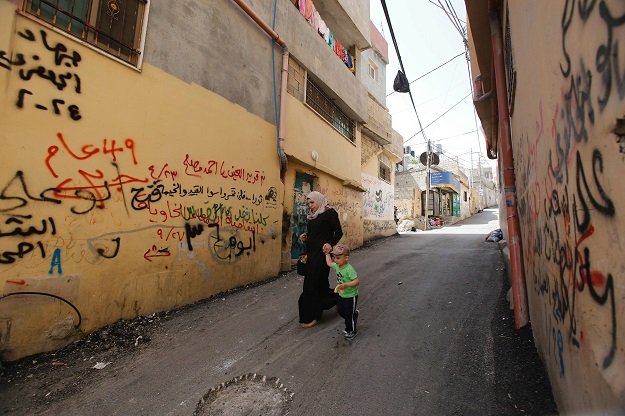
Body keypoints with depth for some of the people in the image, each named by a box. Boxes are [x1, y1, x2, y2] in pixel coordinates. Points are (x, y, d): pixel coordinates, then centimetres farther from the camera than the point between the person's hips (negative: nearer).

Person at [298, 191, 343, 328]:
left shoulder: (330, 212, -7)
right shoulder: (311, 216, 15)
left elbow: (339, 232, -10)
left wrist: (330, 243, -26)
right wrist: (305, 237, 1)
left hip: (322, 253, -7)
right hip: (312, 253, 7)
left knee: (312, 283, -4)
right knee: (320, 282, 12)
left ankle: (311, 315, 9)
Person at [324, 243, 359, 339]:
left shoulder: (349, 269, -29)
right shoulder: (337, 266, -6)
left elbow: (357, 281, -32)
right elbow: (329, 263, 15)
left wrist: (346, 285, -40)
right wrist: (327, 253, 15)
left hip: (350, 296, -8)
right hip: (341, 295, 8)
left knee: (348, 315, 7)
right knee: (341, 312, 22)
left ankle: (352, 331, 32)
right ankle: (354, 313, 48)